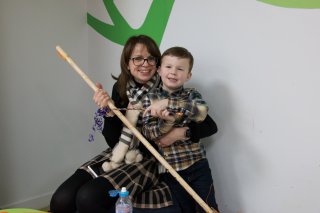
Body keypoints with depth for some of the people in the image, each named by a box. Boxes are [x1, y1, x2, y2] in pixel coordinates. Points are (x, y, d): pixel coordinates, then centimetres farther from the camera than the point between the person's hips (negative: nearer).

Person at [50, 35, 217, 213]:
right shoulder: (120, 88, 1)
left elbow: (210, 126, -8)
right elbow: (113, 141, 1)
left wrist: (181, 132, -24)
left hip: (149, 159, -4)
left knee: (88, 198, -26)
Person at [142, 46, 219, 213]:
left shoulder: (192, 94, 1)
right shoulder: (150, 98, 0)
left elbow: (201, 112, -21)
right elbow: (148, 133, -8)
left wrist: (168, 103, -27)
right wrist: (166, 123, -27)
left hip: (198, 163, 0)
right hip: (170, 167, 0)